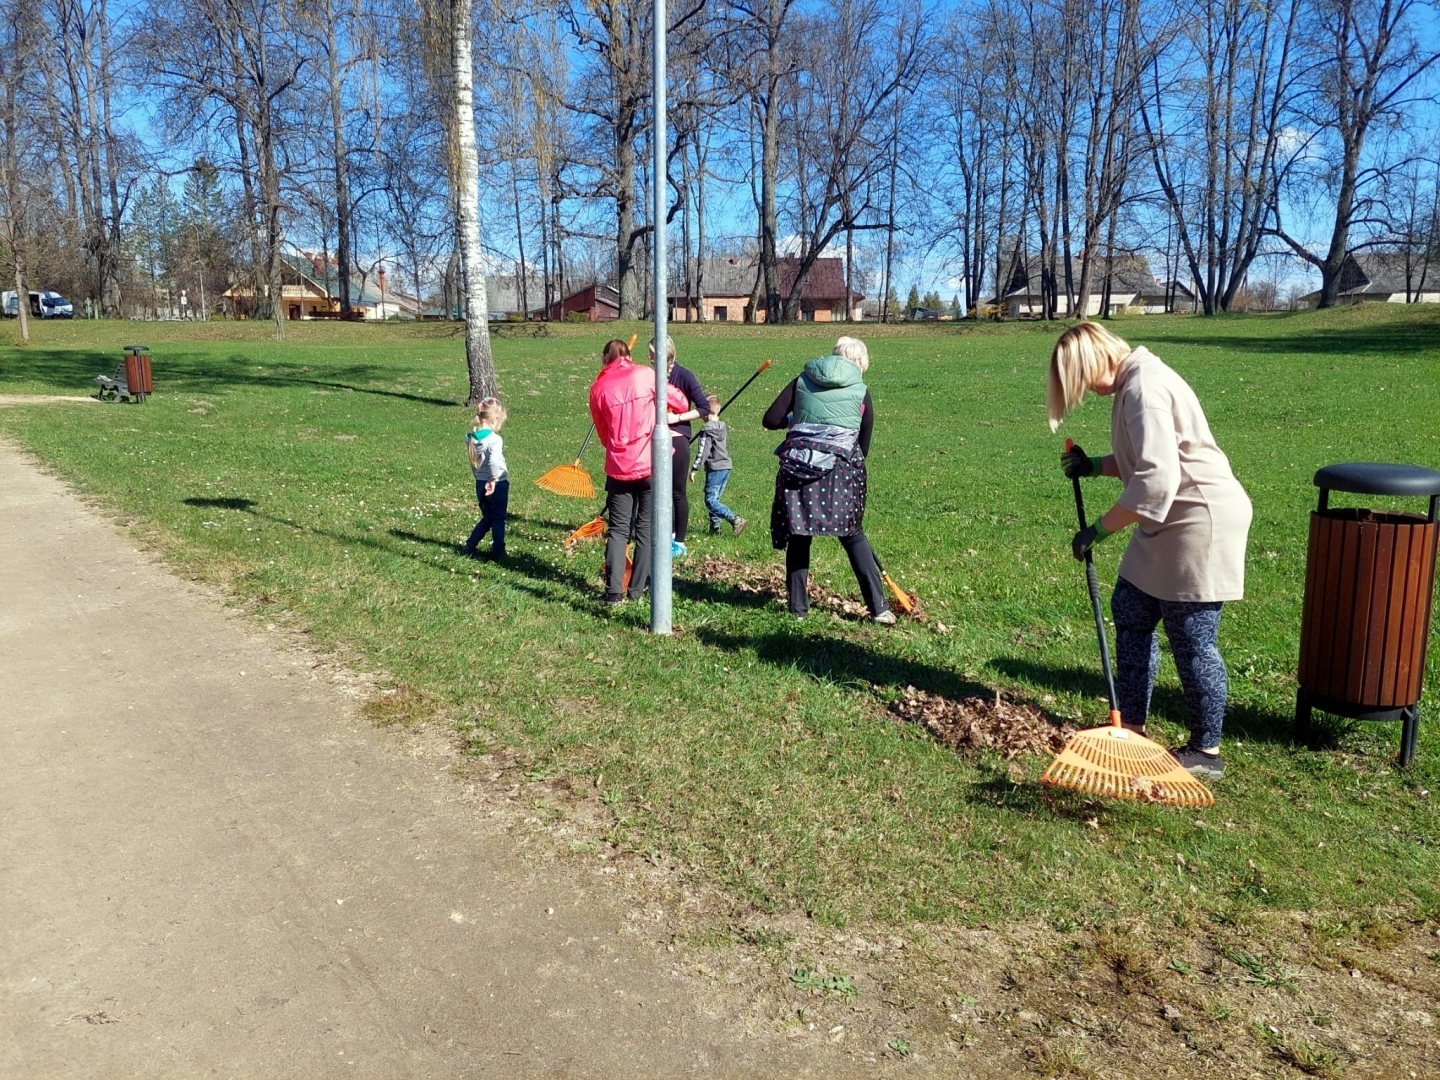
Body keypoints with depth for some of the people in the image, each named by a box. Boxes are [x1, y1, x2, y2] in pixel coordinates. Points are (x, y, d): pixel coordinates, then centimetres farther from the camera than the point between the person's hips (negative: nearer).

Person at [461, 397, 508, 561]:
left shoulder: (470, 438, -1)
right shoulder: (495, 440, -21)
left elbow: (473, 462, 8)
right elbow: (494, 461, -35)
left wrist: (479, 476, 17)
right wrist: (493, 480, -22)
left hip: (480, 483, 6)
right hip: (497, 484, -6)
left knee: (487, 517, 21)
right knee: (498, 519, 9)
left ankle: (470, 546, 18)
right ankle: (498, 552, 16)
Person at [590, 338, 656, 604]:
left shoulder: (598, 388, 3)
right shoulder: (644, 375, -3)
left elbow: (603, 434, 12)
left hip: (619, 468, 2)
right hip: (651, 464, -1)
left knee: (618, 529, 9)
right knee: (646, 528, 9)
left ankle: (614, 590, 2)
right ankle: (638, 589, 12)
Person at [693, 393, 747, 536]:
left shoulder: (707, 430, -13)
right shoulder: (723, 427, 10)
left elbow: (703, 451, -15)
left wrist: (695, 469, -10)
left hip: (715, 469, -9)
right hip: (726, 466, 9)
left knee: (710, 501, -7)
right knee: (715, 499, 16)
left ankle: (736, 520, -18)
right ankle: (715, 527, 17)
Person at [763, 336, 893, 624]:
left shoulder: (802, 381, 11)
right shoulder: (861, 392, 9)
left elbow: (770, 421, 6)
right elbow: (864, 446, 12)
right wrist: (855, 471, 24)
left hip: (798, 467, 1)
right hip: (840, 469, -1)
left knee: (798, 536, 11)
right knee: (853, 535, 8)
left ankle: (798, 606, 15)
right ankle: (878, 607, 4)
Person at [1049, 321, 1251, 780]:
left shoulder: (1144, 388, -22)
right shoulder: (1131, 383, 11)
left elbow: (1156, 481, -30)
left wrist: (1100, 528, -24)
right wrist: (1094, 466, 5)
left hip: (1200, 520, -11)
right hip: (1169, 523, 11)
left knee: (1191, 637, -2)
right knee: (1131, 611, 14)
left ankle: (1205, 752, 13)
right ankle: (1131, 726, 25)